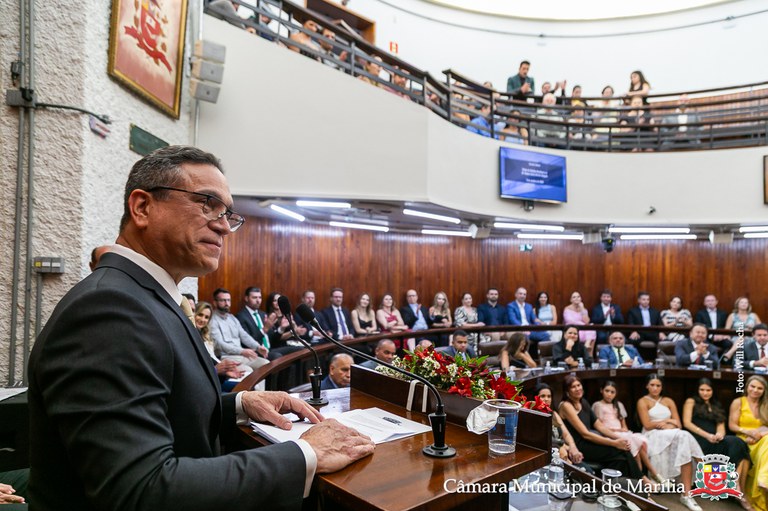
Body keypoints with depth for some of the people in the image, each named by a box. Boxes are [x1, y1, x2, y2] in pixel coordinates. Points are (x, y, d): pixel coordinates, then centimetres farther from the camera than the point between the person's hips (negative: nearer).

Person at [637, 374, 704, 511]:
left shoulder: (668, 401, 19)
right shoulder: (643, 401, 4)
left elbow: (678, 424, 11)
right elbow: (647, 425, -7)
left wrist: (664, 424, -7)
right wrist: (668, 421, 1)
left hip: (671, 435, 4)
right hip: (653, 436, -4)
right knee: (683, 437, -32)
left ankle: (686, 494, -32)